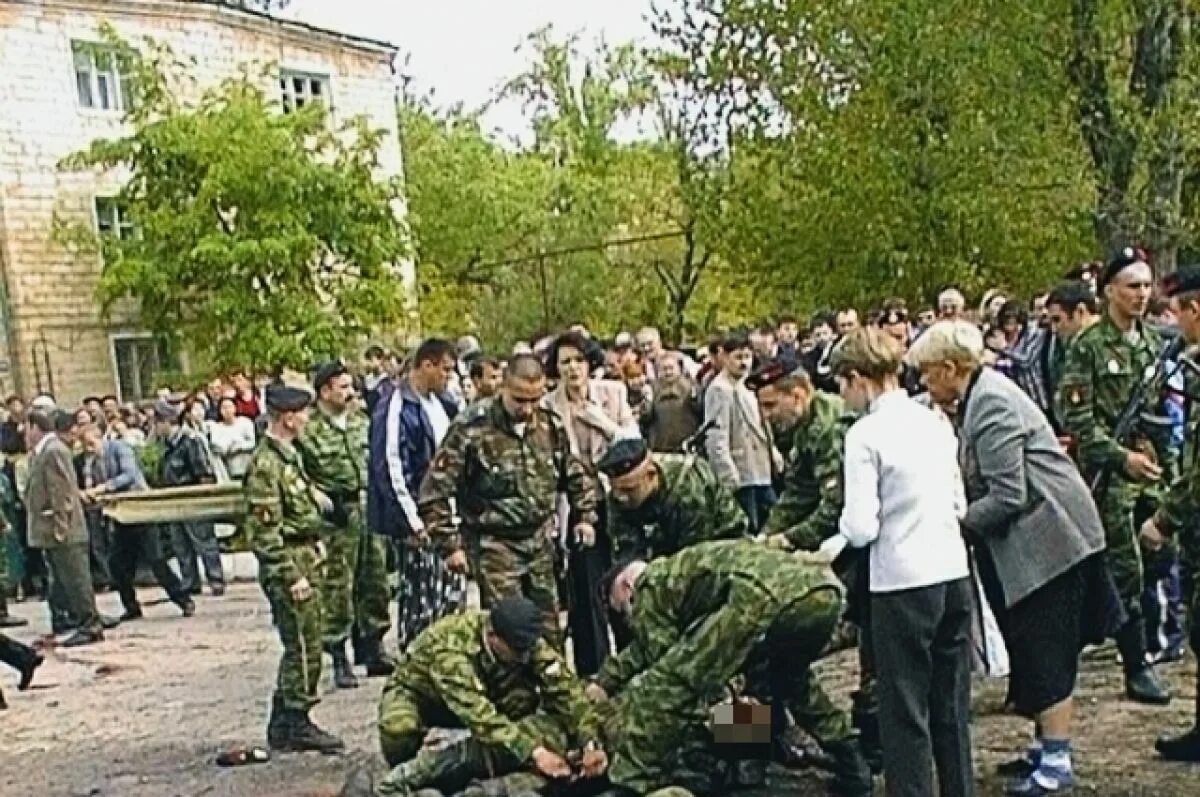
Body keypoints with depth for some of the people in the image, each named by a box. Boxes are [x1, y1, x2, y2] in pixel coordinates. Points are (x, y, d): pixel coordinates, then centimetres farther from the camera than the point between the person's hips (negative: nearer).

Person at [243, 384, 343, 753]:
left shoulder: (288, 455, 13)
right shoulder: (265, 465, -18)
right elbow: (264, 531, -21)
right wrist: (291, 576, -21)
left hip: (305, 561, 10)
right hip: (289, 566, -10)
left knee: (301, 646, 15)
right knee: (304, 647, -3)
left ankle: (282, 726, 24)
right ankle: (297, 726, 7)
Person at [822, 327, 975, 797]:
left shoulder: (865, 435, -12)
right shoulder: (936, 422, 8)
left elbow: (862, 526, -14)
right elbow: (959, 503, 14)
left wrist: (839, 542, 6)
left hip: (903, 582, -7)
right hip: (953, 572, 7)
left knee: (905, 711, 4)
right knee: (952, 705, 16)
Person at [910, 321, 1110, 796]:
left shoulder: (992, 404, -20)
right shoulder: (978, 399, 10)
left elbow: (1008, 497, -23)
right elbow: (986, 485, 15)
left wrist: (956, 524, -13)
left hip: (1049, 539, -10)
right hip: (1028, 545, 10)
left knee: (1047, 651, -4)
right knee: (1033, 650, 15)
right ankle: (1045, 745, 25)